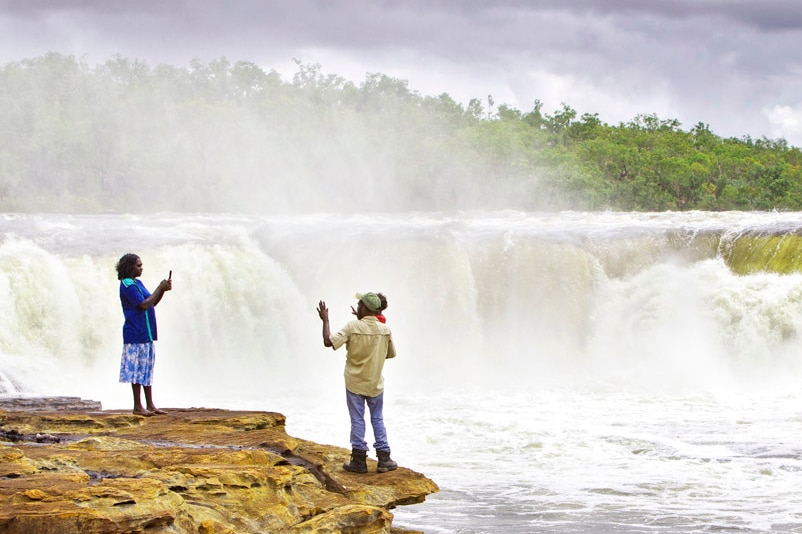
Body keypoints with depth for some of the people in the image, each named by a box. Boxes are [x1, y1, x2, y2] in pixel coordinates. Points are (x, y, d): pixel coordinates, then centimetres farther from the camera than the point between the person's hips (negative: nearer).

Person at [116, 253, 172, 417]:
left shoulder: (137, 283, 16)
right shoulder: (127, 285, -13)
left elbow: (152, 303, 19)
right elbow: (144, 304, -20)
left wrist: (163, 290, 4)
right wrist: (160, 289, -13)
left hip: (146, 334, 10)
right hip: (136, 334, -10)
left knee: (147, 369, 11)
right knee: (138, 369, -5)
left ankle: (150, 405, 14)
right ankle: (138, 406, -1)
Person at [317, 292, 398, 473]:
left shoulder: (353, 327, -17)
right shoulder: (385, 330, -7)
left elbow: (329, 341, -21)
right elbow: (391, 354, 6)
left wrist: (325, 320, -9)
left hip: (355, 382, -2)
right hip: (375, 383, 3)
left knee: (357, 420, 6)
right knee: (377, 419, 13)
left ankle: (359, 460, 7)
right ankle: (384, 459, 11)